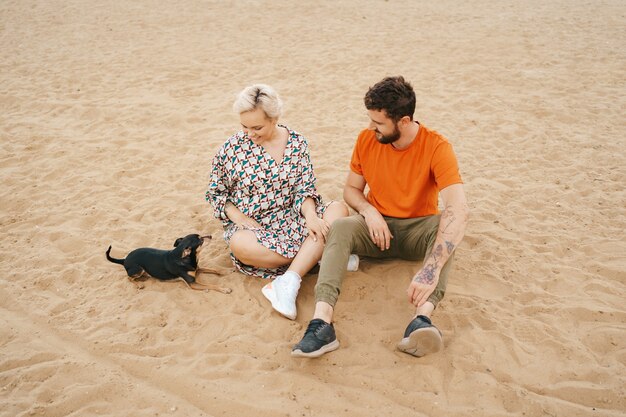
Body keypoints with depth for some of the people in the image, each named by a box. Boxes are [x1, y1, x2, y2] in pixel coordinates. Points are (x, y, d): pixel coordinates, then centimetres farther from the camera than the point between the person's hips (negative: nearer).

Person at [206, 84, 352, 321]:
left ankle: (288, 281, -38)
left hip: (291, 218, 3)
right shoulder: (231, 149, -4)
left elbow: (305, 188, 1)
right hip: (250, 225, -2)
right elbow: (216, 193, 4)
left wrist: (310, 214, -21)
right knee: (240, 245, -38)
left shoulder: (297, 143, 1)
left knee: (339, 210, -24)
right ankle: (318, 254, -22)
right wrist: (241, 218, -12)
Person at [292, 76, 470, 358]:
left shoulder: (436, 147, -19)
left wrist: (431, 269, -46)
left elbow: (459, 208, -33)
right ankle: (322, 324, -44)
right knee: (341, 227, -29)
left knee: (448, 226, -34)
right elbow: (351, 189, 6)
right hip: (378, 228, 2)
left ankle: (422, 318, -50)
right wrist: (369, 211, -19)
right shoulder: (366, 140, -5)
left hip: (418, 230, -2)